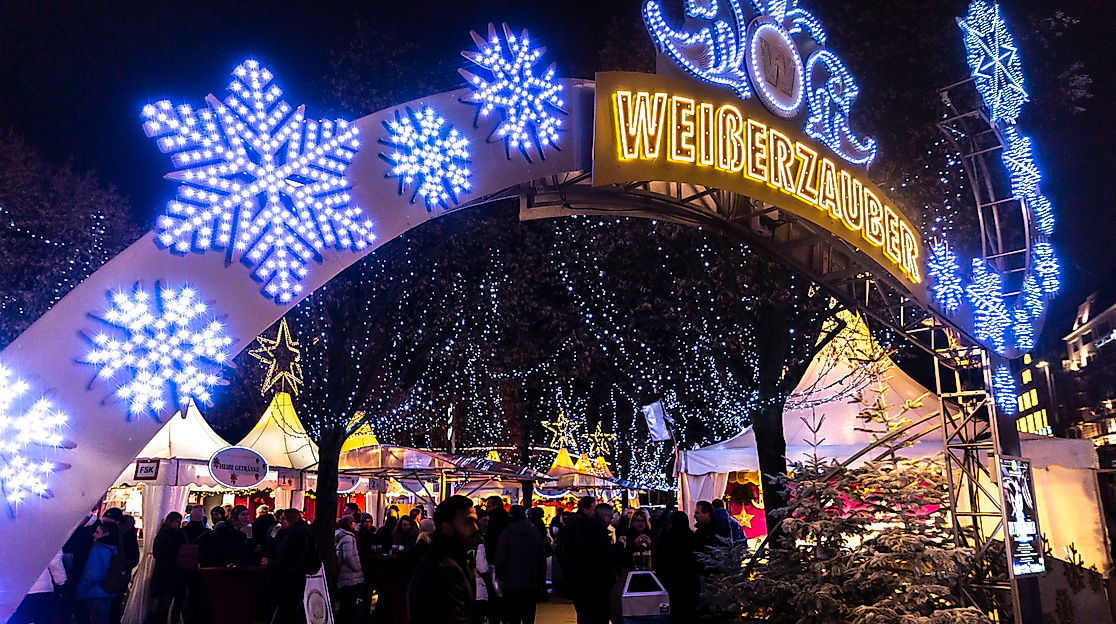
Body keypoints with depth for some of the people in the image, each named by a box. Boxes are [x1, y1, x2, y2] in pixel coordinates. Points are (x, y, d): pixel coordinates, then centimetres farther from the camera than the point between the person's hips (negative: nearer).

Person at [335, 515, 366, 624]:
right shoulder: (348, 538, -11)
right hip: (353, 579, -10)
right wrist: (358, 569, -10)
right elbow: (349, 556, -22)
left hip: (343, 580, 10)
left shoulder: (339, 538, 18)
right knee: (357, 608, -10)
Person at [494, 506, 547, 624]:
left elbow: (500, 559, -6)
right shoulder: (535, 532, -1)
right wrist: (540, 574, 17)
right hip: (531, 582, 3)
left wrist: (499, 576, 8)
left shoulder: (506, 534, -11)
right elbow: (542, 557, 6)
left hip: (511, 582, -3)